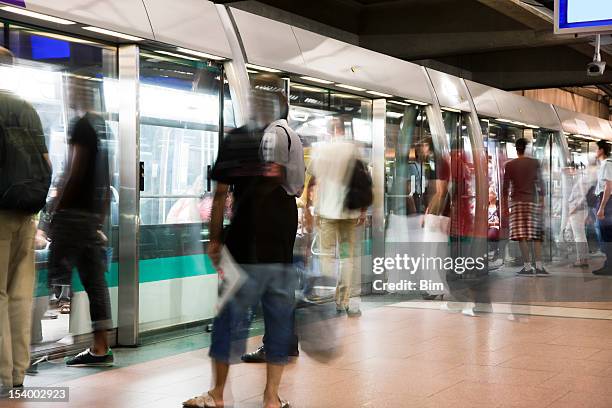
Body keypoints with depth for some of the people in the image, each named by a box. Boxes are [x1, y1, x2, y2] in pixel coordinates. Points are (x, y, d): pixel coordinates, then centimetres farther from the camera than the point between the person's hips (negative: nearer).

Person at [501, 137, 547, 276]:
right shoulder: (535, 163, 5)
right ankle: (539, 266, -1)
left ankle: (527, 266, -11)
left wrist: (505, 205, 8)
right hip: (533, 201, 2)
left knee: (522, 235, -6)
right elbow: (540, 183, 5)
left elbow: (505, 187, 2)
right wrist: (542, 200, 12)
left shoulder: (509, 165, 3)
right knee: (535, 235, 5)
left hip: (517, 201, -2)